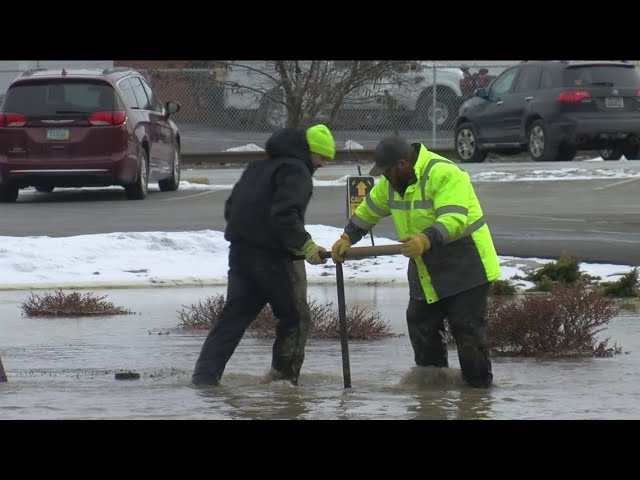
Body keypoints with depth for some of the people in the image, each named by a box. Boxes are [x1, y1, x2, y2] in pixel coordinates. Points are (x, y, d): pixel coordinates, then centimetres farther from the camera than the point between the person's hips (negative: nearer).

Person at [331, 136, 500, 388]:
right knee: (421, 325, 10)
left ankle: (479, 383, 2)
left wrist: (426, 240, -51)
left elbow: (453, 220, -36)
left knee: (467, 328, -9)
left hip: (465, 268, -9)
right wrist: (347, 238, 15)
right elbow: (369, 210, 20)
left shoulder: (445, 174, -25)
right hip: (426, 271, 9)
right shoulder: (393, 181, 4)